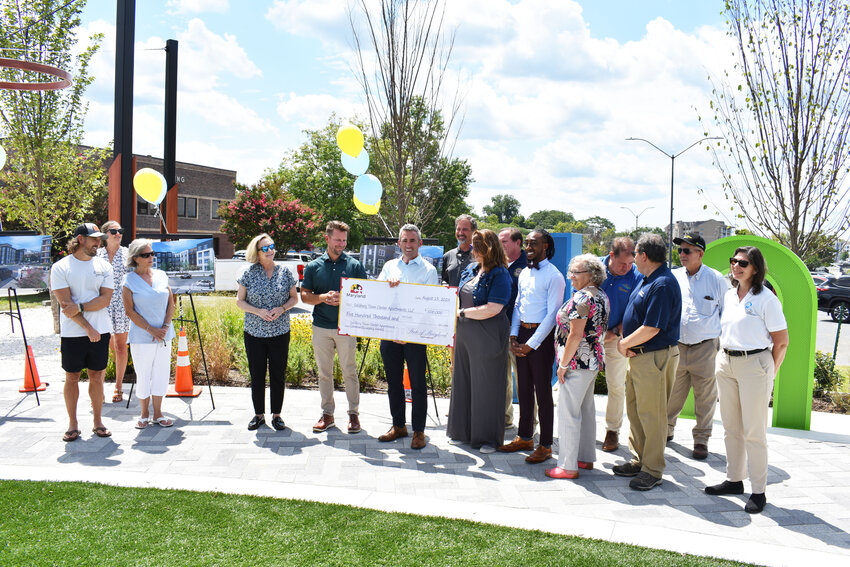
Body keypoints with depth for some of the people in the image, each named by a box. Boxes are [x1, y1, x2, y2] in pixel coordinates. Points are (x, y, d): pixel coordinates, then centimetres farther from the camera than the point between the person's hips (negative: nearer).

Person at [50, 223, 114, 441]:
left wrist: (80, 307, -18)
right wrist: (88, 328, -15)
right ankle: (72, 424, 14)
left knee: (97, 376, 7)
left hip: (100, 331, 2)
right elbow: (65, 303, -10)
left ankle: (98, 422, 17)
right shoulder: (60, 267, -3)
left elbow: (105, 299, -3)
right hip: (72, 333, -2)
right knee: (72, 377, 5)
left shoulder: (104, 266, 7)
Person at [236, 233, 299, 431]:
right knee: (257, 375, 6)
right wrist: (258, 311, -14)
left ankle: (276, 415, 17)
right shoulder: (249, 273, -1)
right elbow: (239, 301, 2)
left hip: (280, 333, 0)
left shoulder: (284, 272, 2)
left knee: (278, 375, 4)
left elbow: (294, 298, 9)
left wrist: (282, 308, -11)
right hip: (254, 333, 0)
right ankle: (259, 415, 19)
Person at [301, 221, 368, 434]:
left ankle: (353, 413, 11)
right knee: (324, 373, 8)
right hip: (321, 327, 2)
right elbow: (305, 296, 6)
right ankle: (327, 414, 18)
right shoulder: (313, 266, 7)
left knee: (349, 372, 2)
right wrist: (323, 298, -13)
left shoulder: (355, 266, 2)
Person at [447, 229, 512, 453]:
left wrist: (462, 313, -14)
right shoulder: (471, 269, 10)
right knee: (464, 382, 13)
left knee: (486, 386, 2)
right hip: (465, 334, 8)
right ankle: (465, 431, 26)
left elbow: (492, 309, -22)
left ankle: (488, 437, 13)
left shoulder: (499, 275, -14)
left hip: (487, 339, -8)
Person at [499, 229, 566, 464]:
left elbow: (552, 314, -13)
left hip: (542, 335, -7)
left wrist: (531, 344, -15)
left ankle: (545, 445, 9)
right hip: (522, 333, 7)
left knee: (543, 392, -1)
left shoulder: (554, 276, -10)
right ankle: (524, 437, 27)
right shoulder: (524, 273, 13)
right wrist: (513, 336, 4)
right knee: (523, 389, 14)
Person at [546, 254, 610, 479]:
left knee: (568, 412, -4)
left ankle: (568, 466, 0)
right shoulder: (602, 296, 11)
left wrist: (563, 364, -15)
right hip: (594, 361, 10)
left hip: (578, 363, -10)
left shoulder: (582, 298, -19)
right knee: (587, 410, 17)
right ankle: (587, 458, 27)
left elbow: (575, 335, -21)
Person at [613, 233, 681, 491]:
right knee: (635, 410, 17)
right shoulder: (647, 279, 13)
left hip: (654, 358, -10)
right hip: (638, 355, 10)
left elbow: (651, 328, -24)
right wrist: (624, 341, 4)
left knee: (651, 415, -1)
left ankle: (652, 470, 9)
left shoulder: (663, 284, -20)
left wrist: (625, 344, -11)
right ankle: (638, 460, 29)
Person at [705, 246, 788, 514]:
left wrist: (769, 372, -4)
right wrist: (723, 357, 12)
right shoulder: (728, 296, 10)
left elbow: (781, 341, -7)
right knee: (731, 428, 13)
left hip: (754, 364, -7)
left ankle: (758, 491, 8)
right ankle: (734, 480, 25)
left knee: (754, 431, -1)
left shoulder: (766, 299, -10)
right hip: (726, 363, 7)